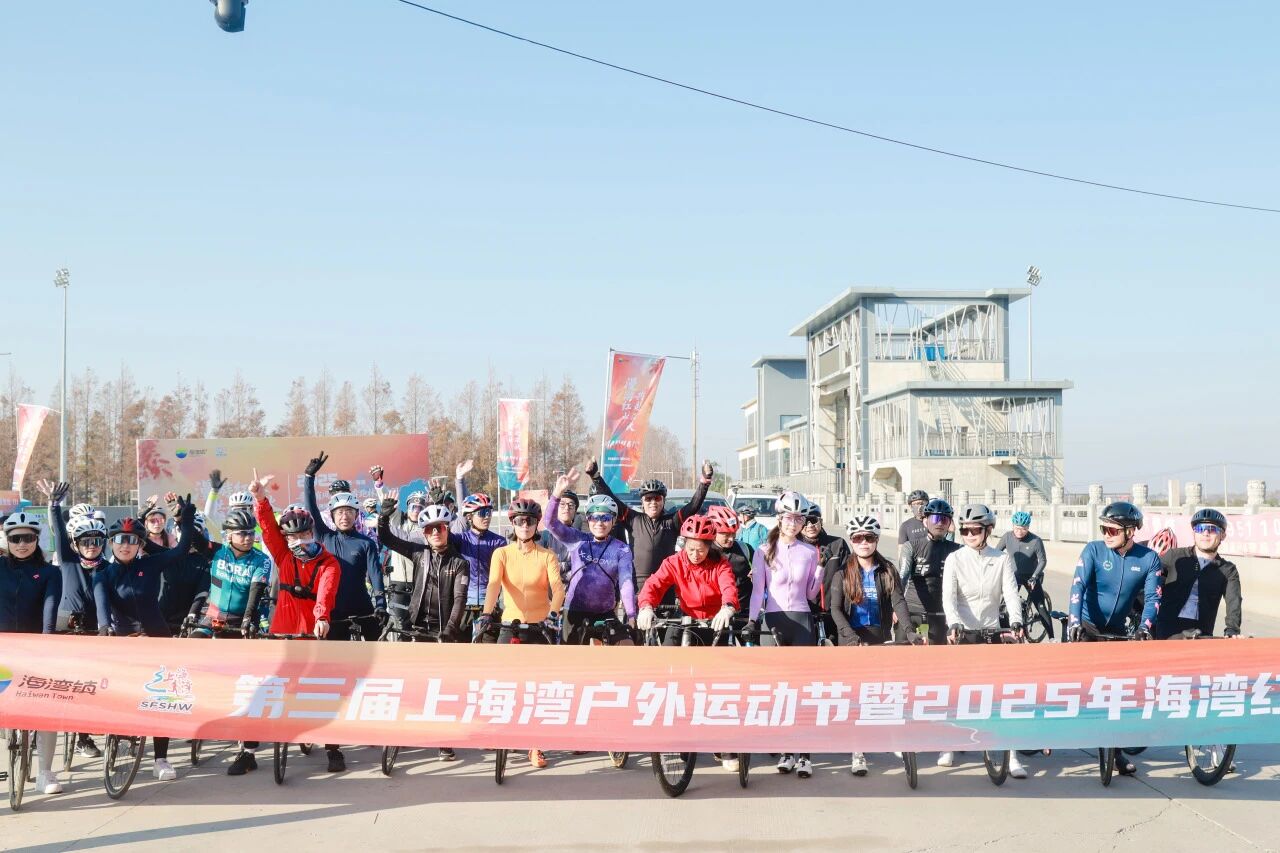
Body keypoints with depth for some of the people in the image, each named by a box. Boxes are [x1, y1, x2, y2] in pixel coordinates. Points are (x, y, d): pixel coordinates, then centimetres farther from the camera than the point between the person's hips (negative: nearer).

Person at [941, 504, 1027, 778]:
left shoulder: (1002, 559, 1)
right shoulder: (955, 559, -4)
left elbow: (1011, 593, -8)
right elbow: (948, 596, -14)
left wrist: (1016, 622, -25)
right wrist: (954, 624, -31)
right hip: (961, 632, -1)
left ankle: (1012, 755, -5)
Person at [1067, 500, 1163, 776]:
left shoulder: (1149, 559, -8)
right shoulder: (1094, 550, -13)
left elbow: (1153, 597, -11)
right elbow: (1078, 585, -22)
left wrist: (1144, 627, -27)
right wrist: (1075, 620, -35)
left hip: (1118, 629, 2)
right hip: (1087, 624, -2)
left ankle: (1115, 750, 14)